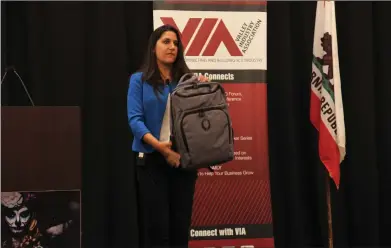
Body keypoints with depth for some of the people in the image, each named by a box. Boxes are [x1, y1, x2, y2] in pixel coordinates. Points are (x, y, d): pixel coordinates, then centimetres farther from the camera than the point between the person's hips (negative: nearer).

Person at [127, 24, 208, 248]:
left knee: (181, 227, 5)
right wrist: (158, 145, -21)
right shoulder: (140, 80, 3)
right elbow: (135, 120, -8)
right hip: (152, 161, -3)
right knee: (157, 228, -4)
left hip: (184, 160, 3)